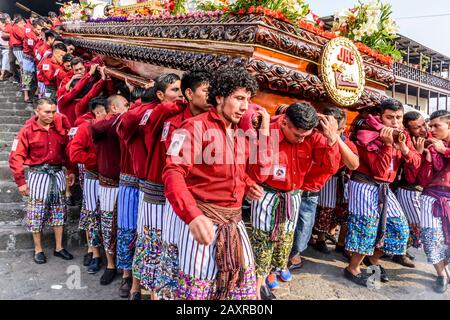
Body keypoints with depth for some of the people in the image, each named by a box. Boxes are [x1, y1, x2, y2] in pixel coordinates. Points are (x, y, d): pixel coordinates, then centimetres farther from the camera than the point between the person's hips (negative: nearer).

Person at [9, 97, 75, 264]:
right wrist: (20, 181, -9)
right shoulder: (27, 131, -8)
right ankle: (38, 249, 22)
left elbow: (67, 150, 8)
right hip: (39, 174, -3)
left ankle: (59, 247, 22)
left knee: (59, 211, 10)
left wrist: (71, 171, 7)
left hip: (58, 173, 3)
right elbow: (16, 157, -7)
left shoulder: (60, 127, 1)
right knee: (37, 212, 5)